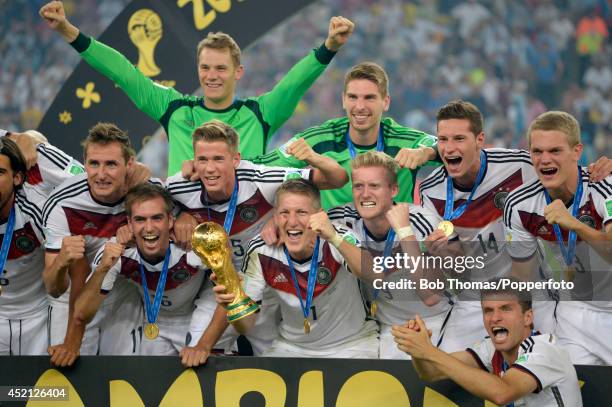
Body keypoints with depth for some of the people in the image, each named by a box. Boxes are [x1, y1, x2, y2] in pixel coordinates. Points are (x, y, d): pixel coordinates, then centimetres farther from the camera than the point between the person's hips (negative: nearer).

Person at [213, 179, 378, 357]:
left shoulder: (338, 240, -19)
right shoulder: (260, 252, -12)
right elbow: (245, 326, -8)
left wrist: (334, 238, -47)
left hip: (351, 346, -3)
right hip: (292, 346, 3)